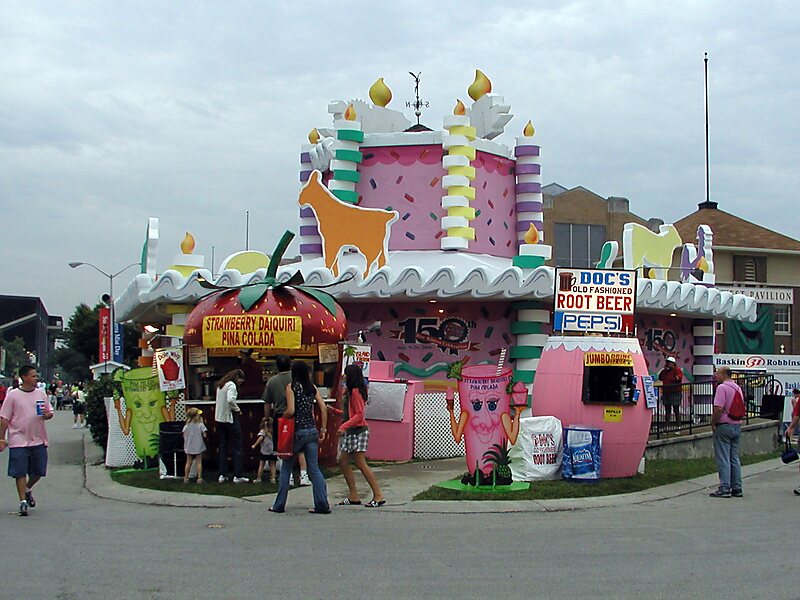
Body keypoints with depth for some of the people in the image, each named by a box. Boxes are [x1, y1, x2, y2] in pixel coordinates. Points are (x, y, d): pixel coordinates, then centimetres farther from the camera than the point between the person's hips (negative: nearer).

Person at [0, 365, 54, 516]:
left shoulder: (41, 393, 8)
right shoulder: (13, 395, -3)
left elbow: (50, 412, 17)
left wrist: (47, 415, -8)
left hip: (38, 440, 4)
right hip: (19, 440, -4)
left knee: (38, 471, 7)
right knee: (20, 473, -3)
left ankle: (27, 490, 35)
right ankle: (23, 501, 6)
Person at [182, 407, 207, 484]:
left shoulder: (186, 426, -3)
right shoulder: (200, 425, -13)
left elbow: (184, 436, 0)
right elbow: (205, 435, -14)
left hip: (189, 448, 3)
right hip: (198, 447, -3)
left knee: (188, 462, 12)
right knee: (199, 462, 4)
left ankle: (186, 478, 16)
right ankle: (199, 478, 3)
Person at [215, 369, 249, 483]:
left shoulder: (220, 385, 13)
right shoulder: (231, 385, -13)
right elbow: (230, 400, -28)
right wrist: (238, 409, -13)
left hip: (219, 418, 8)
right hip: (230, 418, -8)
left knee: (223, 447, 12)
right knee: (237, 447, 0)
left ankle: (222, 475, 11)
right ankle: (238, 476, -1)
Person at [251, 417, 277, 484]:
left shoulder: (263, 431, -2)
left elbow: (260, 438, -18)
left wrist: (255, 445, -14)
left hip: (264, 451, -2)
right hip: (273, 451, 2)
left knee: (261, 465, 7)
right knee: (272, 465, 9)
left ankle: (258, 478, 9)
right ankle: (273, 478, 5)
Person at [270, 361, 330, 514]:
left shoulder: (291, 387, -6)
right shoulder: (312, 387, 6)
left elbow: (290, 411, -16)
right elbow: (323, 408, 1)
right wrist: (323, 430, 5)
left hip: (297, 431, -4)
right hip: (312, 431, 4)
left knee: (286, 468, 8)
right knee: (314, 469, 6)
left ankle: (279, 505, 12)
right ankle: (322, 505, 0)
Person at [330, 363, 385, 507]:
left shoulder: (355, 391, -14)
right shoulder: (349, 391, 15)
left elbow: (359, 415, -19)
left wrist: (344, 426, -23)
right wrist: (334, 410, 17)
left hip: (358, 431, -10)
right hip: (350, 432, 10)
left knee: (361, 463, -10)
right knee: (343, 461, 9)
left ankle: (378, 496, -8)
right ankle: (353, 496, 13)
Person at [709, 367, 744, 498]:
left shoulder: (722, 387, -14)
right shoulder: (737, 388, 12)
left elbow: (718, 409, -21)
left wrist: (713, 424, -10)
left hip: (724, 426, -8)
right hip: (737, 426, 8)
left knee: (723, 459, -4)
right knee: (734, 458, 11)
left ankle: (725, 488, -5)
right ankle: (737, 488, 12)